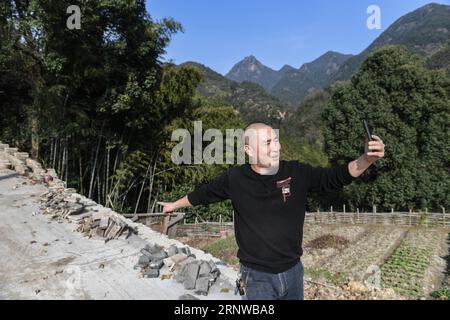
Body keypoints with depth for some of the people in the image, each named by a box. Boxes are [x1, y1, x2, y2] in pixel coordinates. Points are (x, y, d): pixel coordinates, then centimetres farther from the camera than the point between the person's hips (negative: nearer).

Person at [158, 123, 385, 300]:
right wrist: (175, 205, 18)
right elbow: (204, 193, 3)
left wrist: (367, 158, -28)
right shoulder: (236, 178, -11)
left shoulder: (297, 172, -9)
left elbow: (337, 177, -10)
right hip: (257, 277, -2)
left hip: (293, 271, 3)